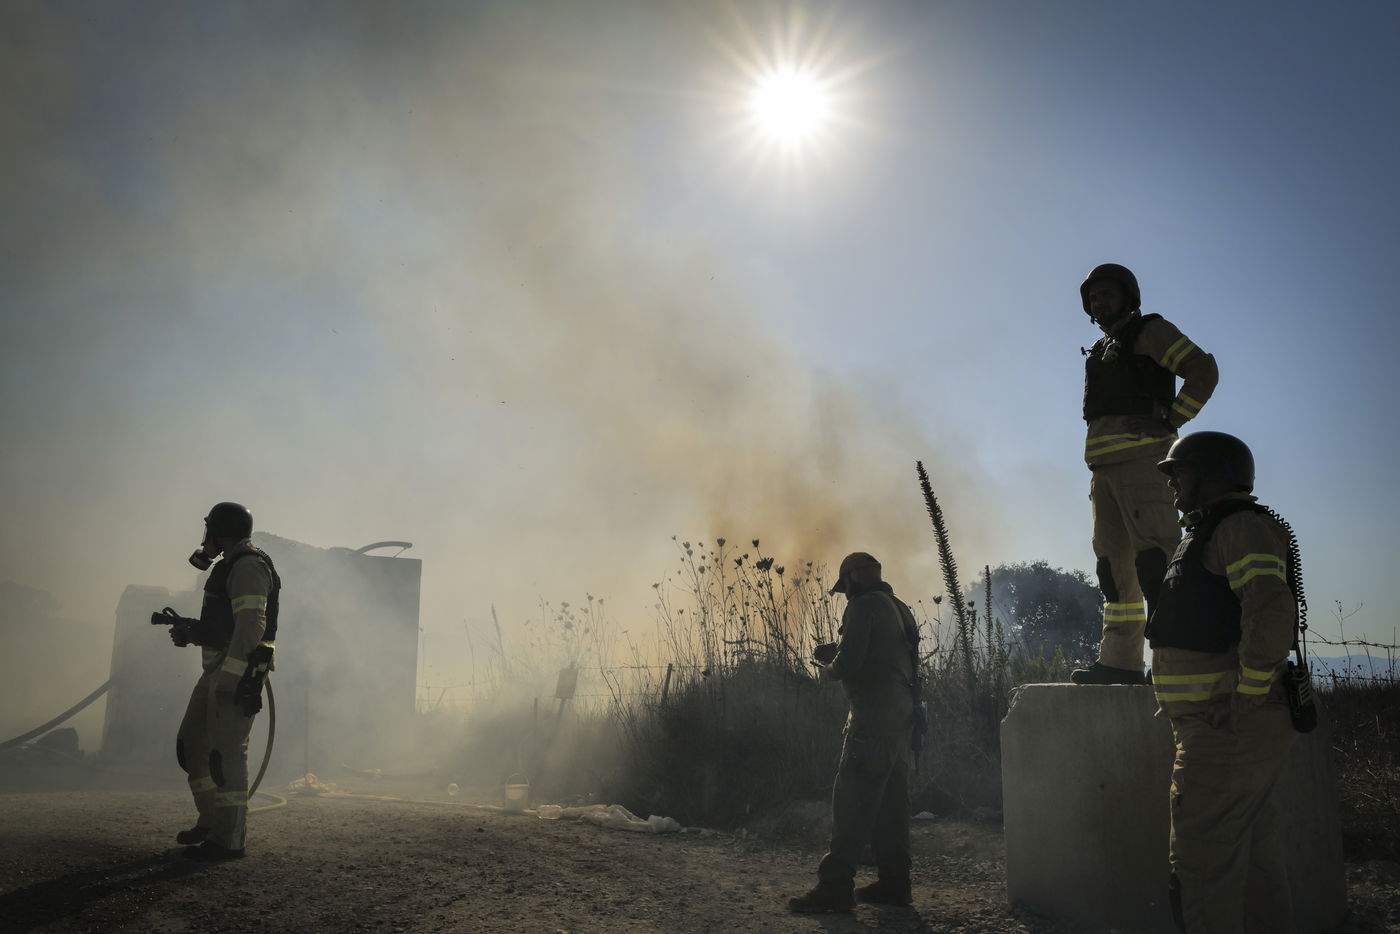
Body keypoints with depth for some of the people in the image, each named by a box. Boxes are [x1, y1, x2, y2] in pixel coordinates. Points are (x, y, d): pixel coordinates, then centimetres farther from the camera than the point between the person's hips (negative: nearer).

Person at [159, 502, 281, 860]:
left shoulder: (248, 566, -14)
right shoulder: (233, 566, 20)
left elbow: (251, 626, -23)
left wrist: (229, 678, -27)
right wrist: (189, 631, 17)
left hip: (237, 673, -11)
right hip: (219, 669, 11)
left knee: (227, 752, -8)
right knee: (192, 743, 15)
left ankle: (228, 839, -3)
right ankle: (211, 822, 23)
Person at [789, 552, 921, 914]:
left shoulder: (864, 605, -10)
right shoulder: (897, 608, 19)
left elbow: (849, 662, -18)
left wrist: (828, 669, 2)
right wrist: (834, 658, 19)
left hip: (874, 717, -10)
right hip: (900, 715, 10)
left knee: (851, 800, -8)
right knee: (890, 800, 13)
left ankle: (836, 885, -8)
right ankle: (894, 881, 17)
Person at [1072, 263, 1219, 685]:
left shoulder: (1151, 331, 2)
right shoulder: (1100, 351, 26)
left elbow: (1204, 370, -10)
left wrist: (1171, 421, -12)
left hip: (1141, 459, -9)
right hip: (1104, 467, 9)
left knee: (1153, 555, -17)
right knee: (1113, 562, 7)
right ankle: (1120, 661, 11)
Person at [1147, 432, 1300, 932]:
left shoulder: (1242, 526, -12)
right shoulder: (1208, 534, 21)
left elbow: (1272, 609, -27)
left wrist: (1247, 697, -25)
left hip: (1230, 729, -11)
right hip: (1221, 731, 11)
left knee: (1203, 862, -8)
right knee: (1255, 857, 16)